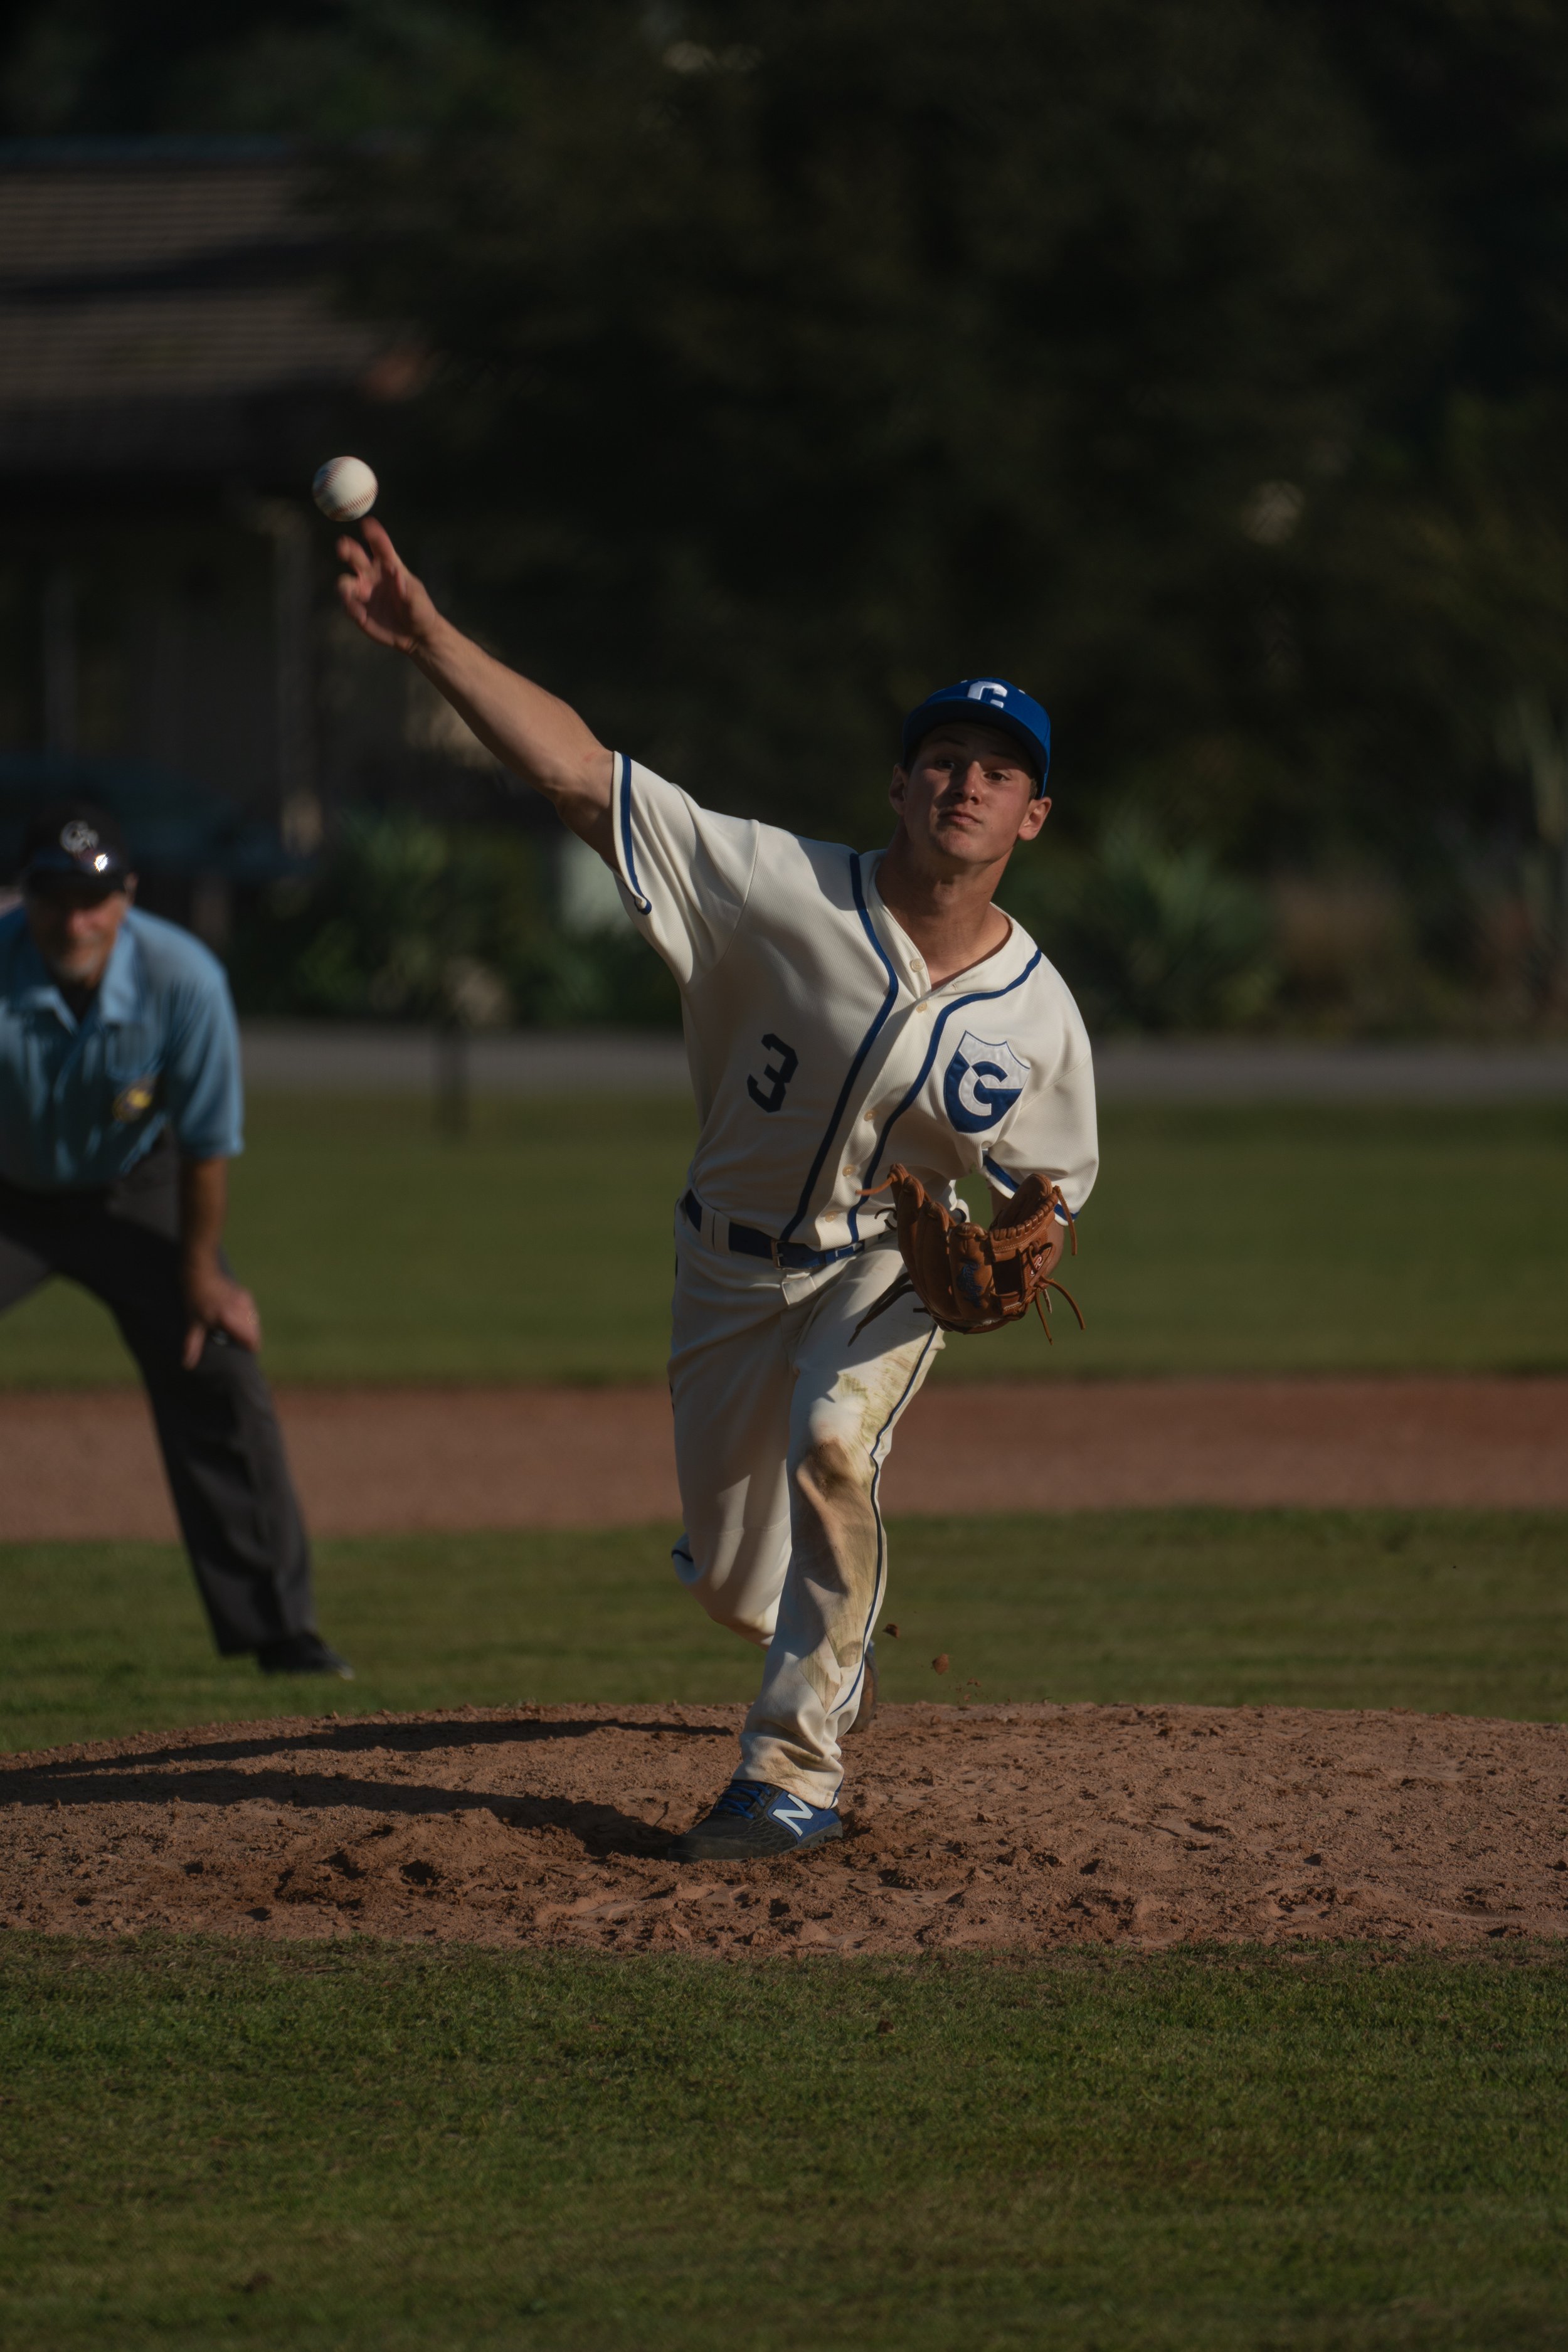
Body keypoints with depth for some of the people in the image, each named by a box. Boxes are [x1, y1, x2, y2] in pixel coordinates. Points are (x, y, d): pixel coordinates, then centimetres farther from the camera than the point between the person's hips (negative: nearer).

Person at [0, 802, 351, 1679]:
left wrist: (201, 1272, -7)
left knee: (221, 1376, -6)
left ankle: (279, 1627, 4)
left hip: (131, 1189, 1)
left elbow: (207, 1139, -14)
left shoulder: (184, 980, -28)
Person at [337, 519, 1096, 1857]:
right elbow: (576, 774, -28)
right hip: (734, 1263, 1)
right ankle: (840, 1647, 51)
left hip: (890, 1267, -1)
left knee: (832, 1444, -33)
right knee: (730, 1580, 12)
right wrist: (429, 639, -38)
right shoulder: (783, 891, -22)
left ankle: (796, 1774, -25)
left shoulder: (1038, 1017, -16)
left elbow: (1051, 1191, 1)